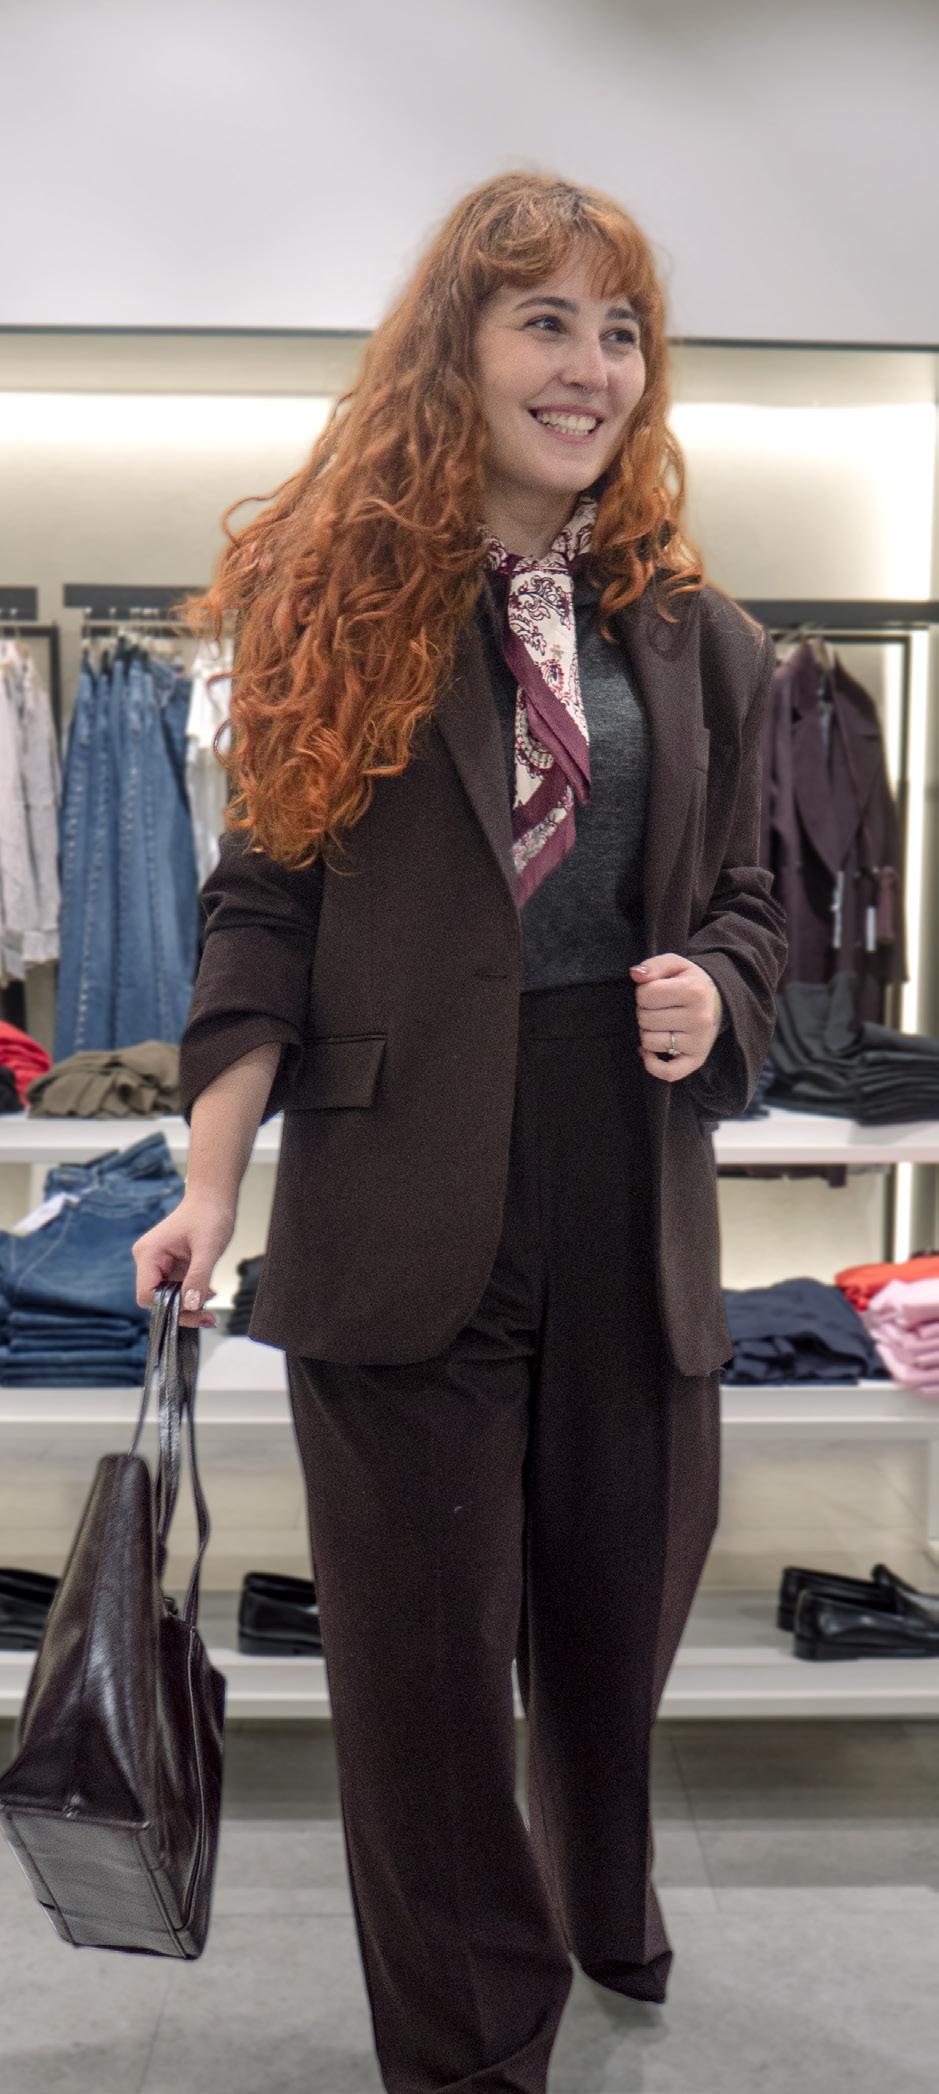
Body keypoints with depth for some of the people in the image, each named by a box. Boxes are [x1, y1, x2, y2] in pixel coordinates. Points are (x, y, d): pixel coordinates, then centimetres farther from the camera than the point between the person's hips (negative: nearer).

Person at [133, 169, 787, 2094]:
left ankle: (608, 1917, 51)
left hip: (632, 1203, 4)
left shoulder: (695, 638, 9)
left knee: (617, 1612, 19)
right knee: (422, 1648, 6)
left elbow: (741, 904, 14)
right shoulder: (347, 599, 0)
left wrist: (712, 992, -9)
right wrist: (212, 1181, -11)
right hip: (408, 1204, -3)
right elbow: (266, 907, -3)